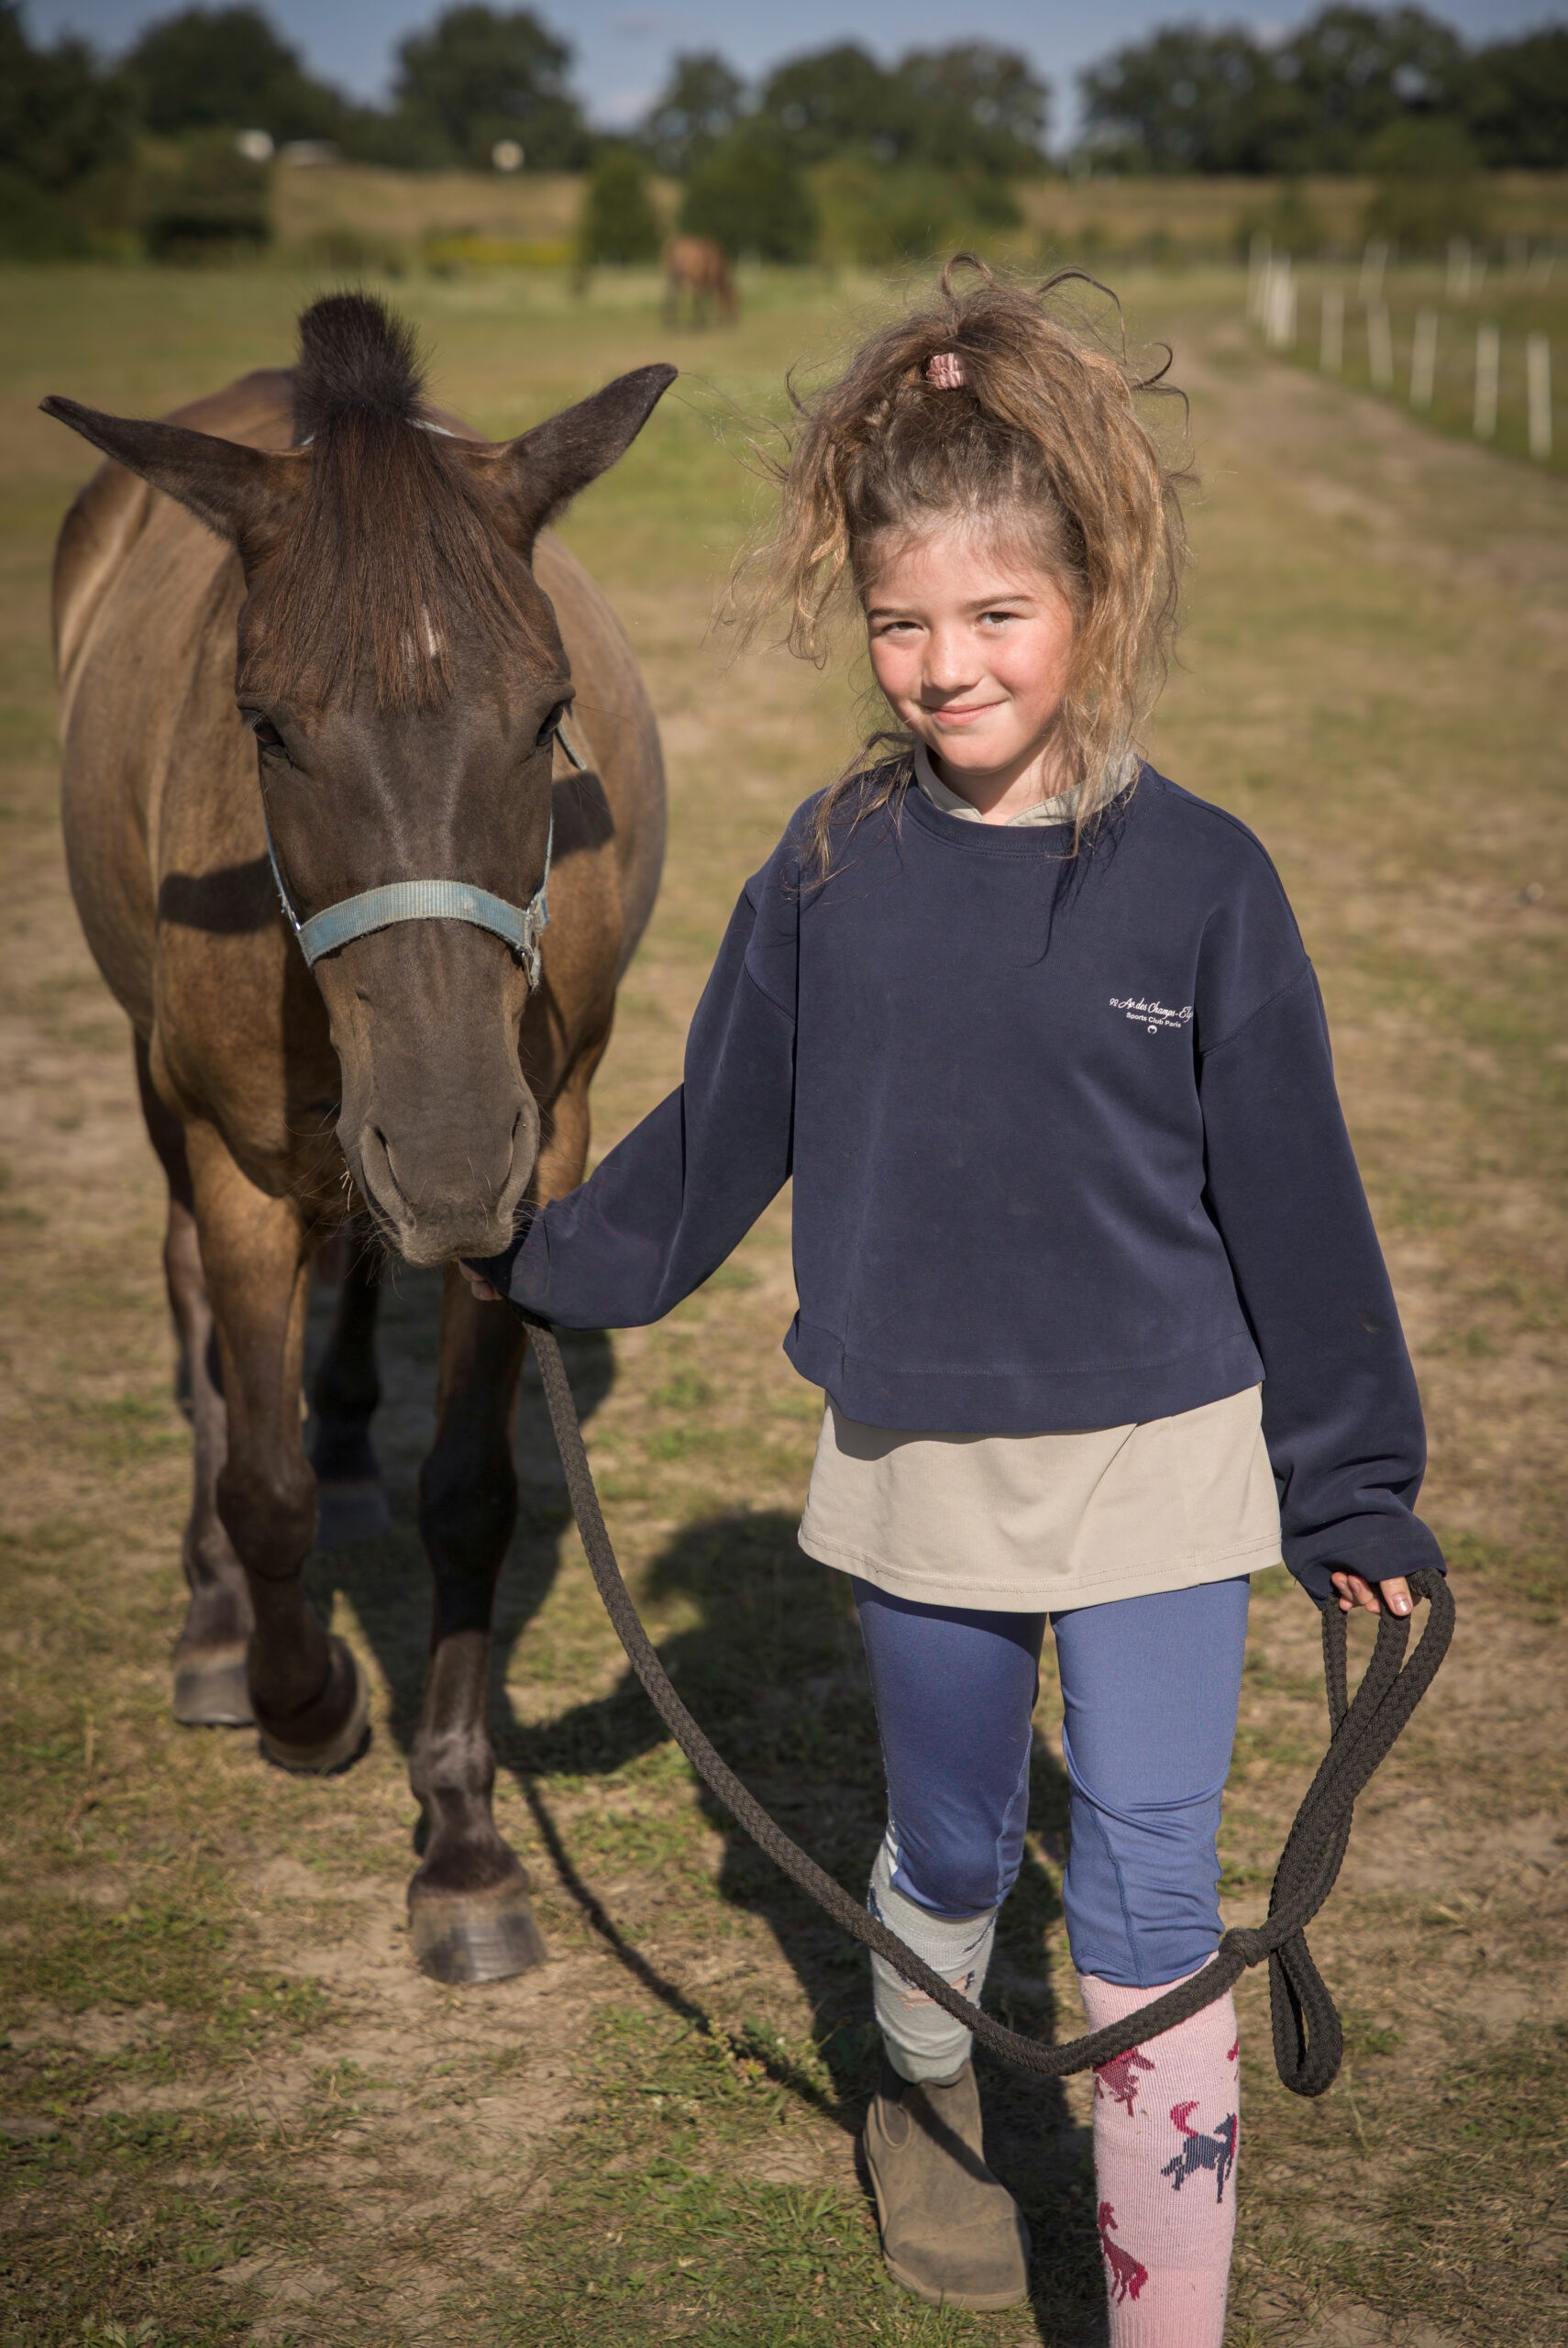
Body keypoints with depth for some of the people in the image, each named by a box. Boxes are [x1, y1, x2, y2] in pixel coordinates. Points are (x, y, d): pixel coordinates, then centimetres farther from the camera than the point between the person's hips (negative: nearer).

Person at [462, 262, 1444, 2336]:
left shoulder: (1201, 881, -11)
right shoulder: (830, 872, -5)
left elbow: (1293, 1204, -4)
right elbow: (715, 1141, 9)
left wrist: (1354, 1489, 0)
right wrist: (545, 1266, 14)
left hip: (1158, 1462, -2)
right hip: (915, 1464, 3)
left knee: (1150, 1904, -2)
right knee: (948, 1851, 21)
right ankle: (926, 2102, 49)